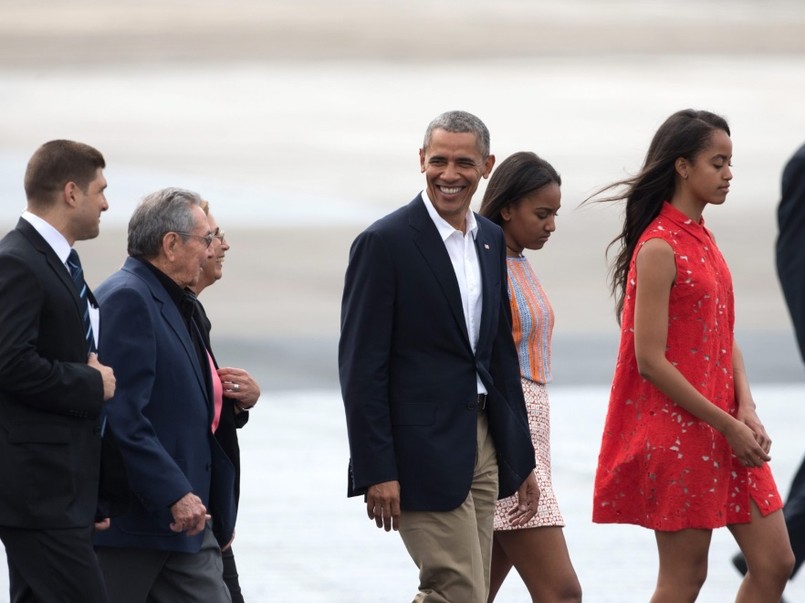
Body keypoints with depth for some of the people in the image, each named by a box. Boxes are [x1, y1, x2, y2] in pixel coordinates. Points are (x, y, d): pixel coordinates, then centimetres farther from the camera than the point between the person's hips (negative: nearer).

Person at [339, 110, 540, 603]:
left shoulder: (491, 240, 13)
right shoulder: (385, 242, -10)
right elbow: (362, 367, -12)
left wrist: (521, 459, 16)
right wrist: (376, 470, -17)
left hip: (482, 443, 8)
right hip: (423, 447, -8)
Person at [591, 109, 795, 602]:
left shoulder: (703, 240, 11)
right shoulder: (659, 249, -15)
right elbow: (650, 361, -18)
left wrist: (747, 411, -4)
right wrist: (727, 425, -16)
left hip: (726, 429, 9)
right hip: (677, 432, -9)